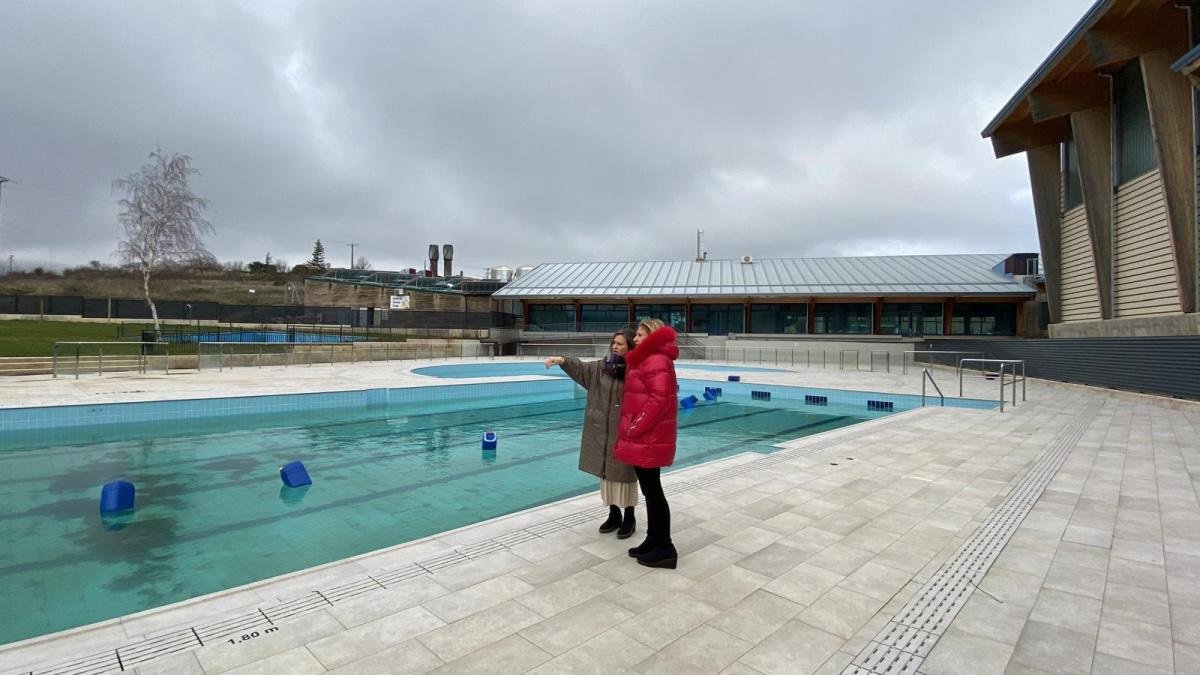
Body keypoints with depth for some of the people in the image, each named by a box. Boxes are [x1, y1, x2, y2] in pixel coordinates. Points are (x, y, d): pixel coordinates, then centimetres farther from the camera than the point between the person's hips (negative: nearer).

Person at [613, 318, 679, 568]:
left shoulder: (656, 361, -16)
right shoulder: (648, 360, 16)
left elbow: (658, 399, -24)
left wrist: (634, 428, -19)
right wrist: (631, 429, 11)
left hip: (649, 438, -10)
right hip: (644, 437, 10)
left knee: (653, 491, -1)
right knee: (650, 490, 16)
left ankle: (664, 549, 10)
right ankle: (653, 541, 27)